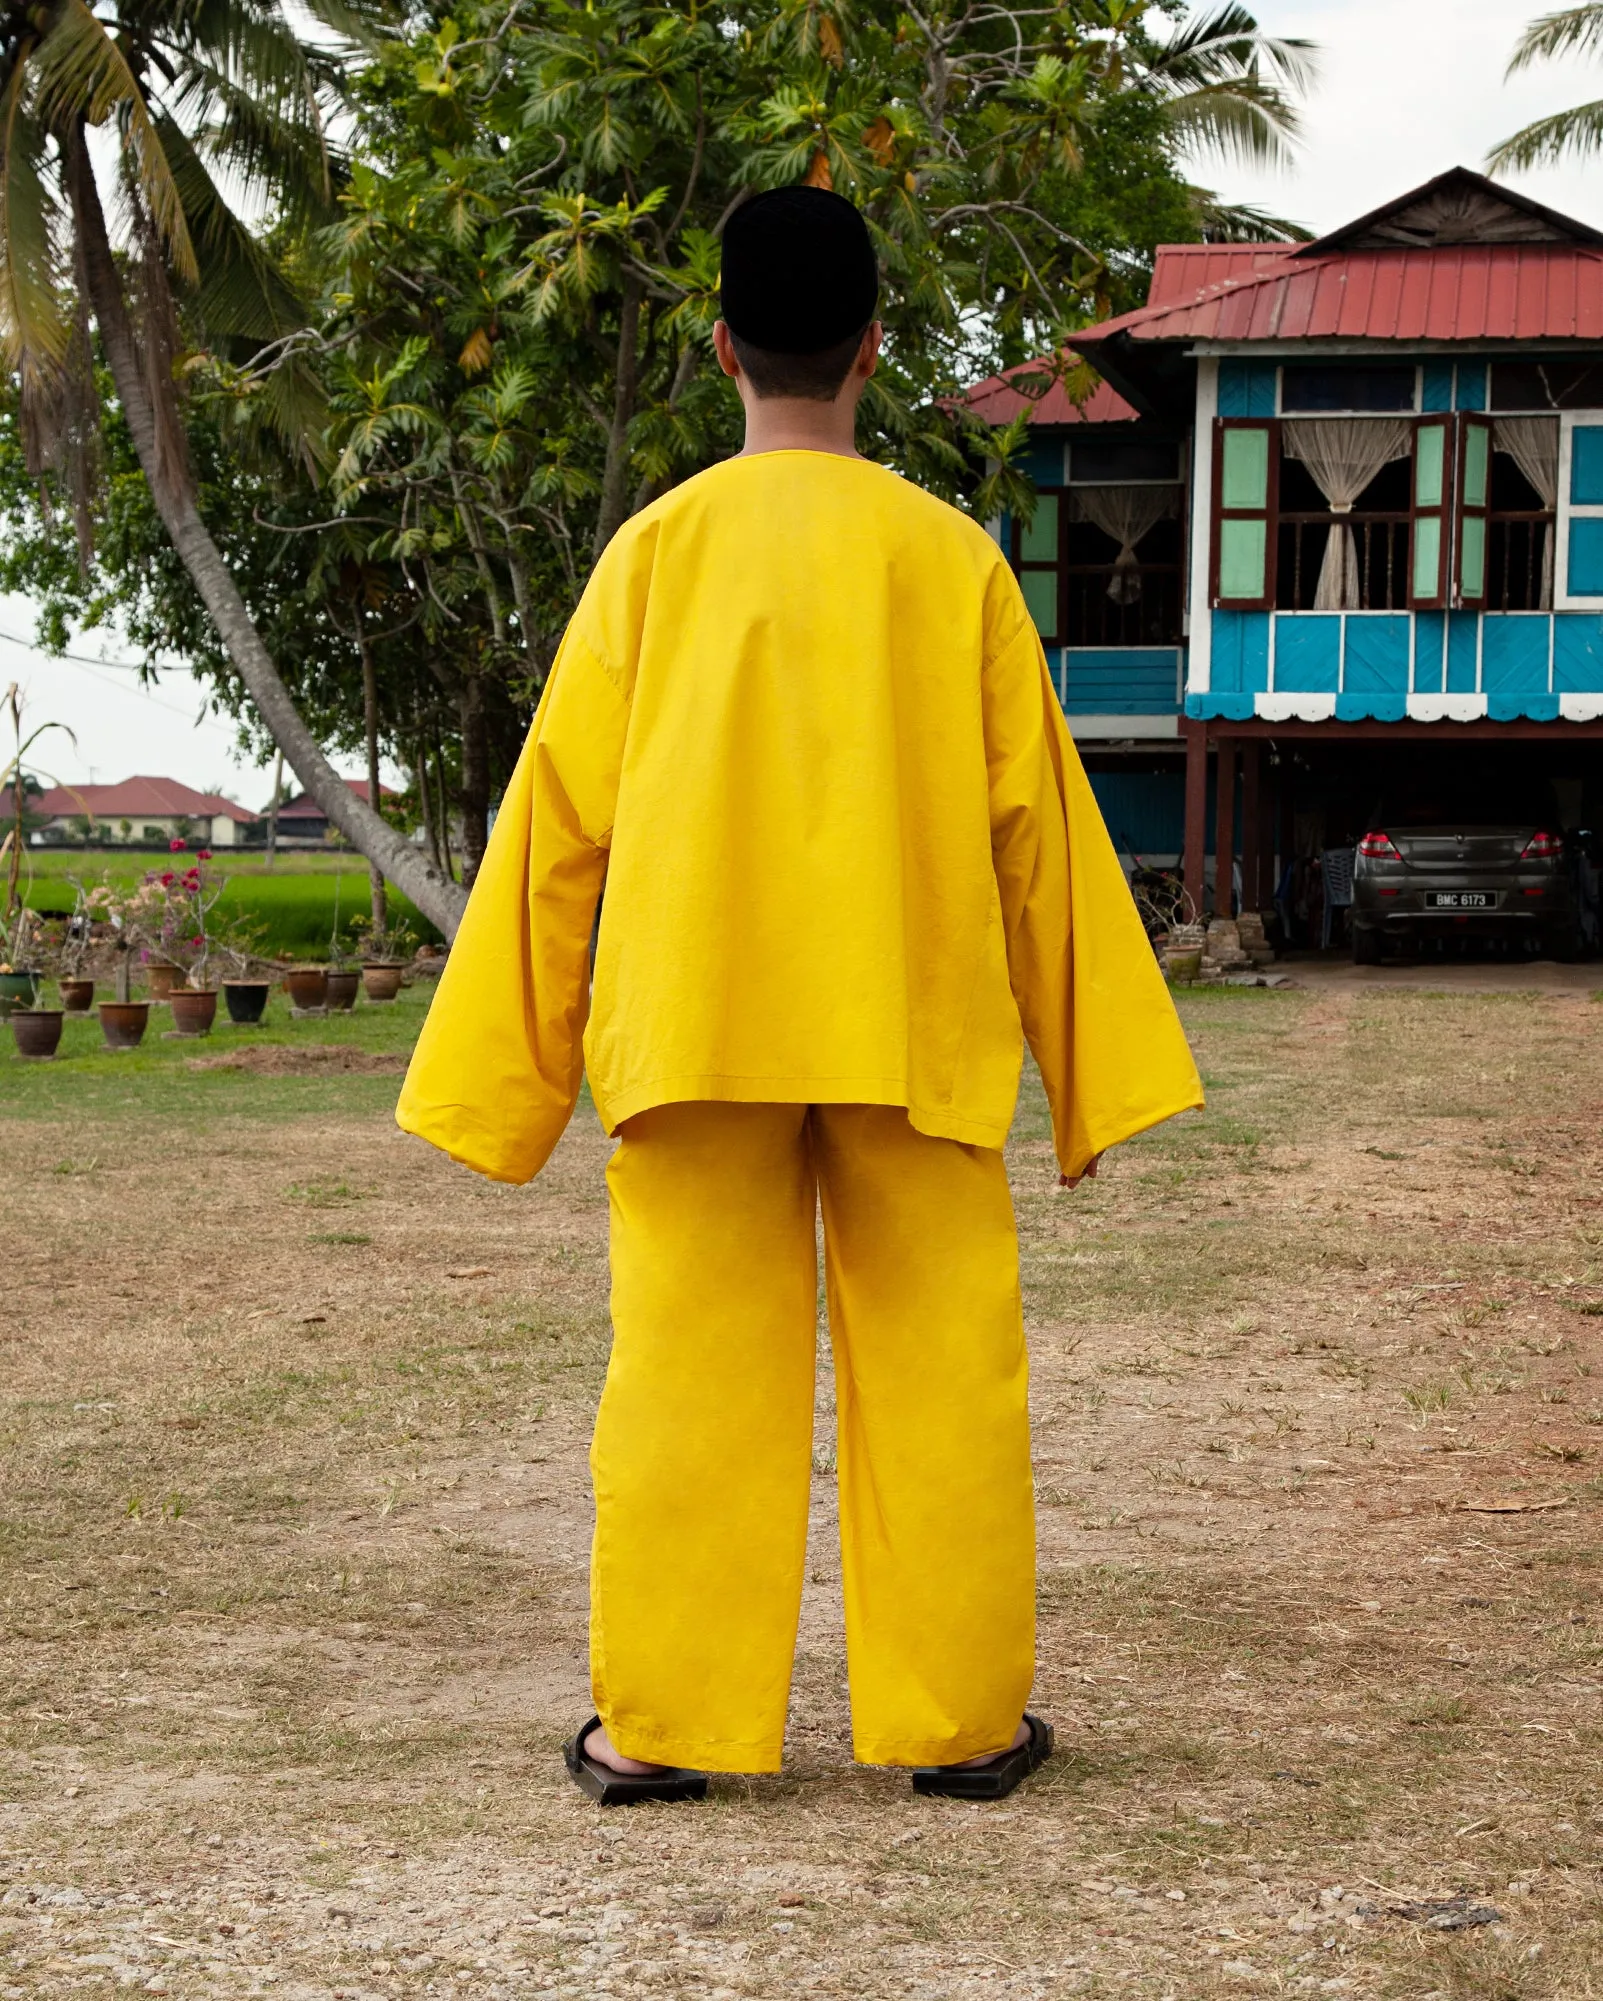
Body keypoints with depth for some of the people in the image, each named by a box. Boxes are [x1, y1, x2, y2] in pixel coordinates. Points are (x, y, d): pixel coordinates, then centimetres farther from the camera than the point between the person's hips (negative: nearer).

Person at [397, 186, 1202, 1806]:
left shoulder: (656, 551, 1)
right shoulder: (951, 559, 2)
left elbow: (560, 820, 2)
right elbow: (1035, 825, 4)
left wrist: (504, 1080, 8)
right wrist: (1094, 1077, 11)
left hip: (693, 1034, 0)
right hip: (917, 1035, 0)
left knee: (694, 1363, 5)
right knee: (936, 1368, 7)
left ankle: (658, 1724, 9)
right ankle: (959, 1718, 12)